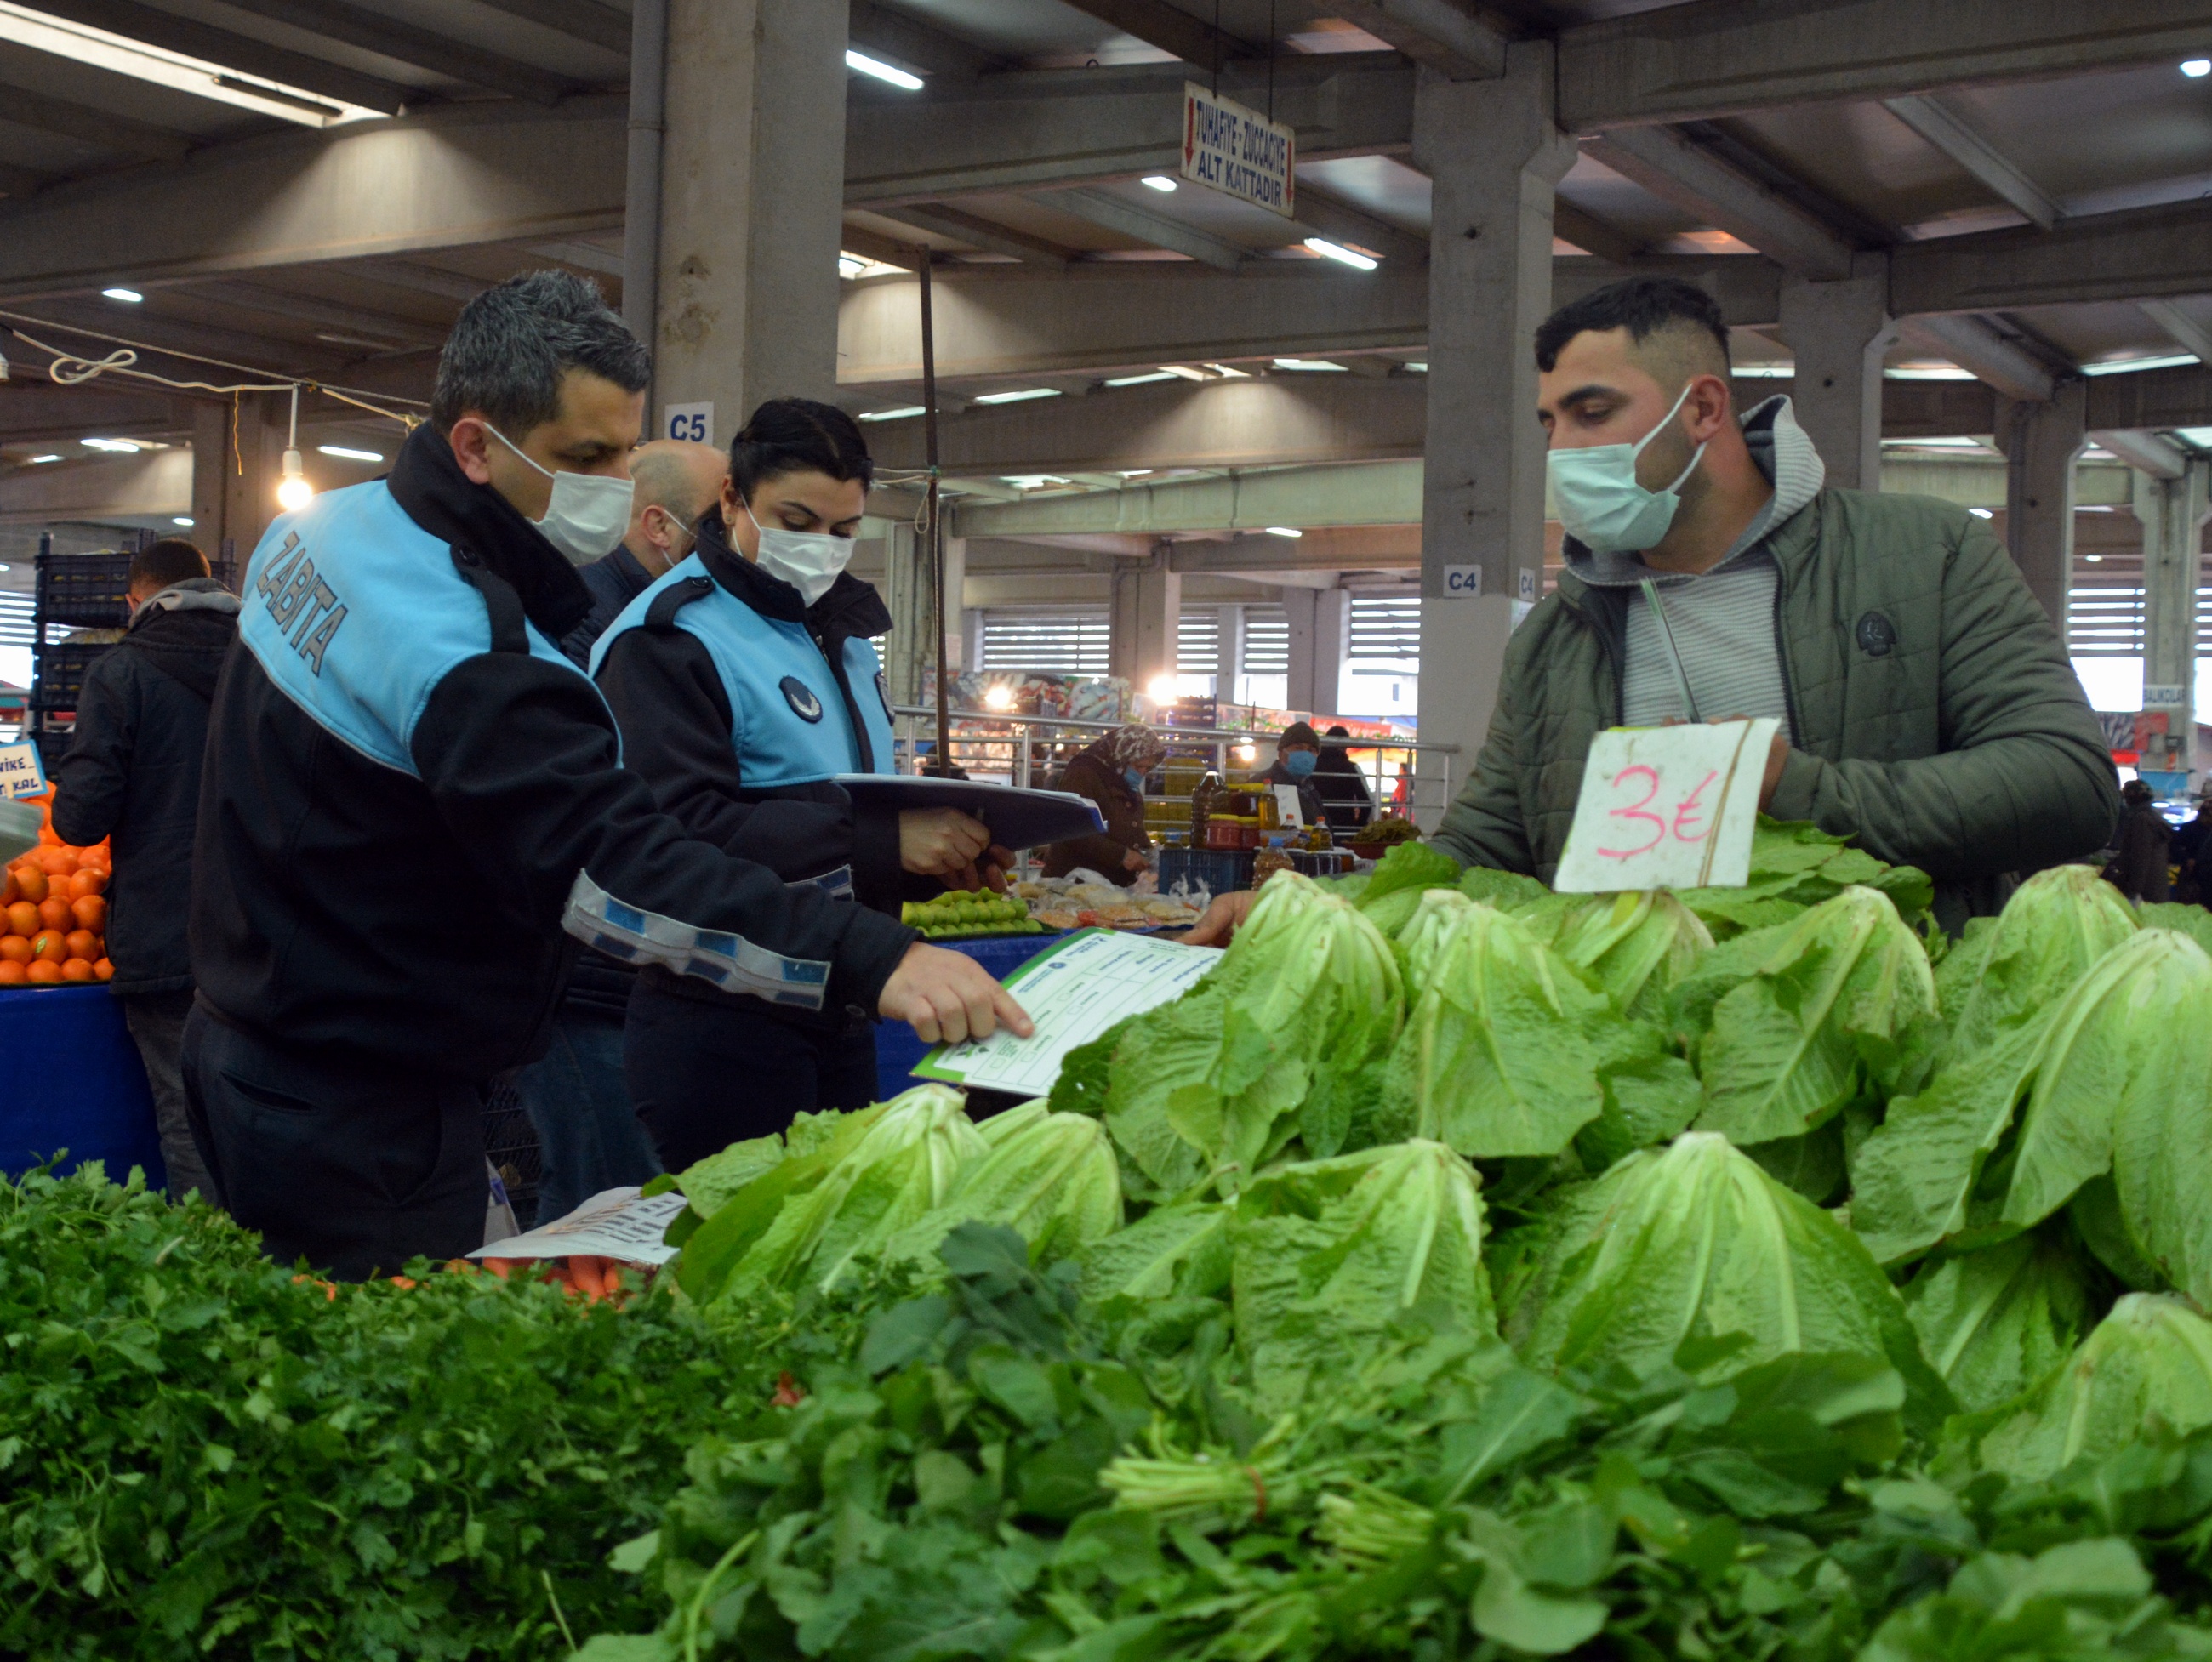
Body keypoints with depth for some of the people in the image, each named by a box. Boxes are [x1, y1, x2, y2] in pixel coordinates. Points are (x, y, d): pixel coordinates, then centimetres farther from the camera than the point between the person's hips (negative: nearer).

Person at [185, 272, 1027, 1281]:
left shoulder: (325, 526, 5)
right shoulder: (459, 649, -28)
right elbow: (612, 870, -37)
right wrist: (874, 960, -44)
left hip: (253, 1038, 10)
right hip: (357, 1118, -10)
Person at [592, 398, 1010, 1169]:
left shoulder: (841, 634, 17)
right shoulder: (669, 638, -10)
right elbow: (684, 831, -23)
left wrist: (948, 849, 0)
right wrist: (882, 840, -28)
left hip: (839, 1019, 8)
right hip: (720, 1025, -8)